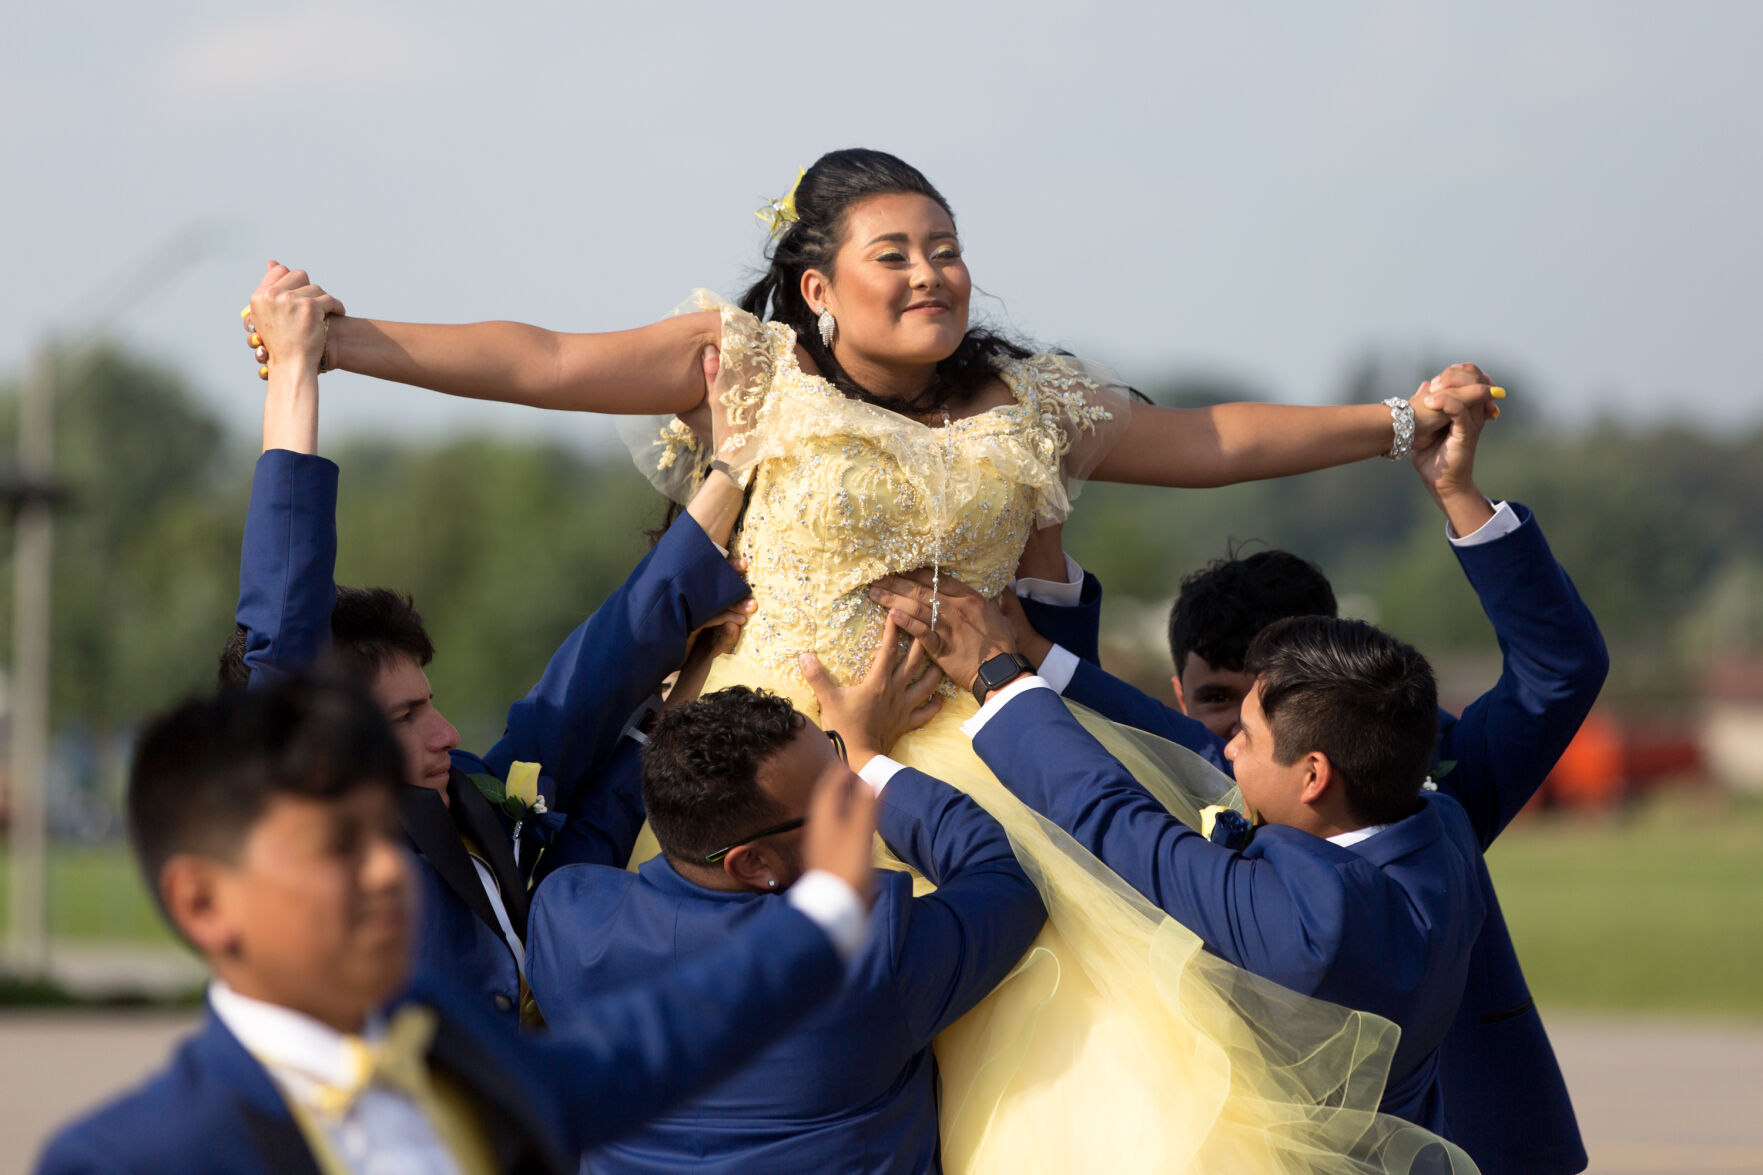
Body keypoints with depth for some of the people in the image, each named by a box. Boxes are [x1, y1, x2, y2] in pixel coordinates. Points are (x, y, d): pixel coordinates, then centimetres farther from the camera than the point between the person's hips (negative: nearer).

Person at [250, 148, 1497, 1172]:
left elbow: (1212, 440, 23)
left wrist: (1401, 422, 23)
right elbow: (545, 364, -1)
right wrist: (336, 341, -8)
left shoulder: (1031, 404, 15)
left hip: (965, 750, 3)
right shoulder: (755, 369, 5)